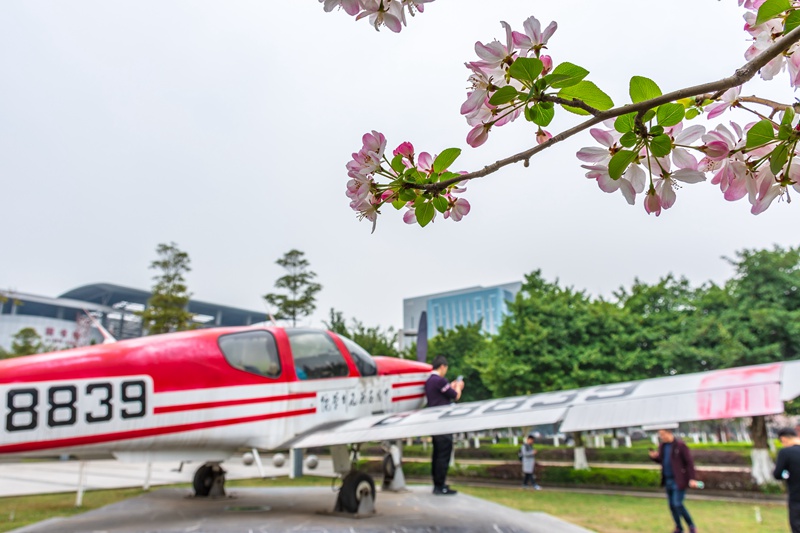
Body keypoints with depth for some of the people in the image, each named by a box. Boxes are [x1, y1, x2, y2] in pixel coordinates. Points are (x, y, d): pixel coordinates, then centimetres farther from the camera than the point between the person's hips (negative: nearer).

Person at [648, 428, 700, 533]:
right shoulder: (662, 446, 7)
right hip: (668, 480, 7)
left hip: (679, 480, -7)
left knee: (678, 504, -11)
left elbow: (689, 462, -12)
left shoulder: (680, 445, -13)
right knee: (672, 505, 10)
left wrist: (692, 478, -18)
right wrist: (654, 457, -3)